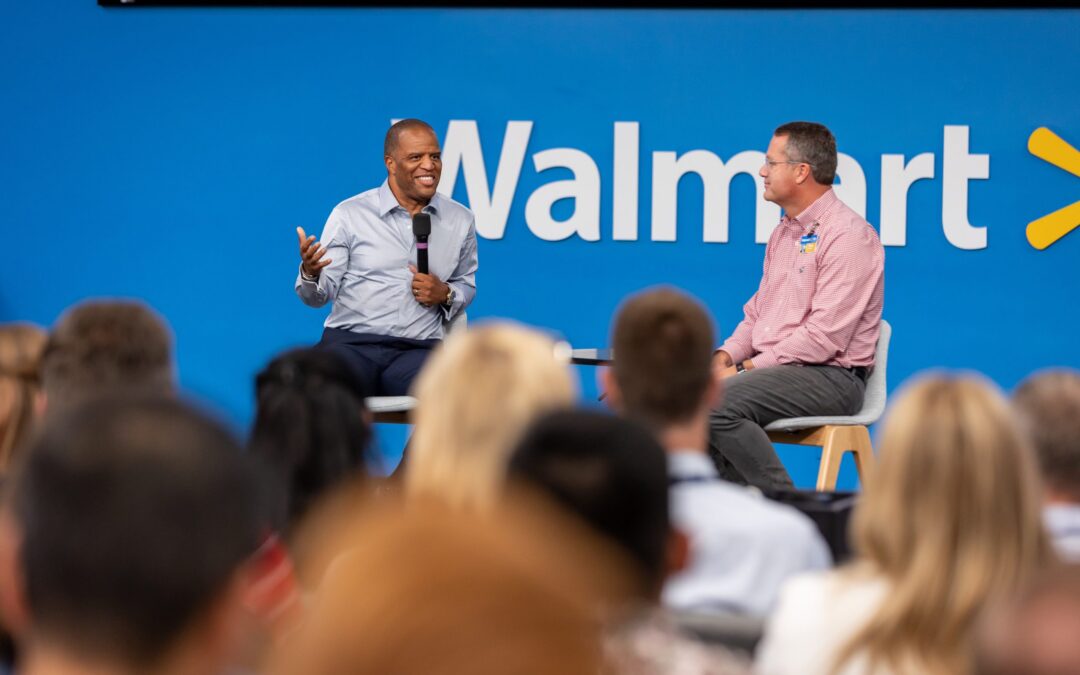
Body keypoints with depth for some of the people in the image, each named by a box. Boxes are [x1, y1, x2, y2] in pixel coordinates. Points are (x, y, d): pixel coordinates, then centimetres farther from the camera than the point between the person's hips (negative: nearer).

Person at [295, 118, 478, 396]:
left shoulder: (460, 220, 13)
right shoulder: (349, 214, 5)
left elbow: (467, 284, 26)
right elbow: (321, 295, 5)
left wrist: (445, 295, 2)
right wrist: (310, 273, -19)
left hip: (418, 350, 1)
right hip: (351, 342, -1)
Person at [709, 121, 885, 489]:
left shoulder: (848, 235, -13)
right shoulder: (784, 232, 18)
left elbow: (824, 338, -20)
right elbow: (755, 314, 21)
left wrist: (746, 369, -17)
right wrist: (725, 356, 0)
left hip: (830, 374, -9)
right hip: (774, 369, 9)